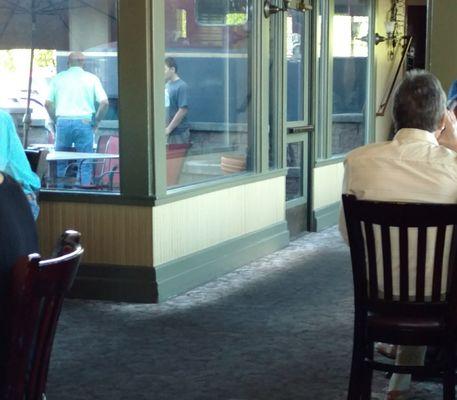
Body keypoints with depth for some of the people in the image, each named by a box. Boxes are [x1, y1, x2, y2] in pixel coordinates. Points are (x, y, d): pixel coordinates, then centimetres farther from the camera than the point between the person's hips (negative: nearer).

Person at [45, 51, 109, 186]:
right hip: (84, 123, -1)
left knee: (60, 162, 11)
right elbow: (104, 103, -4)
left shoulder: (58, 78, 8)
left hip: (63, 122, 2)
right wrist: (96, 122, 6)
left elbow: (48, 104, 6)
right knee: (85, 163, 2)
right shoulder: (91, 78, 4)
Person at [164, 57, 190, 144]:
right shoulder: (167, 85, 9)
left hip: (179, 132, -7)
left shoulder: (181, 86, -13)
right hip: (168, 131, 7)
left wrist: (169, 129, -15)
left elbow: (183, 110, -17)